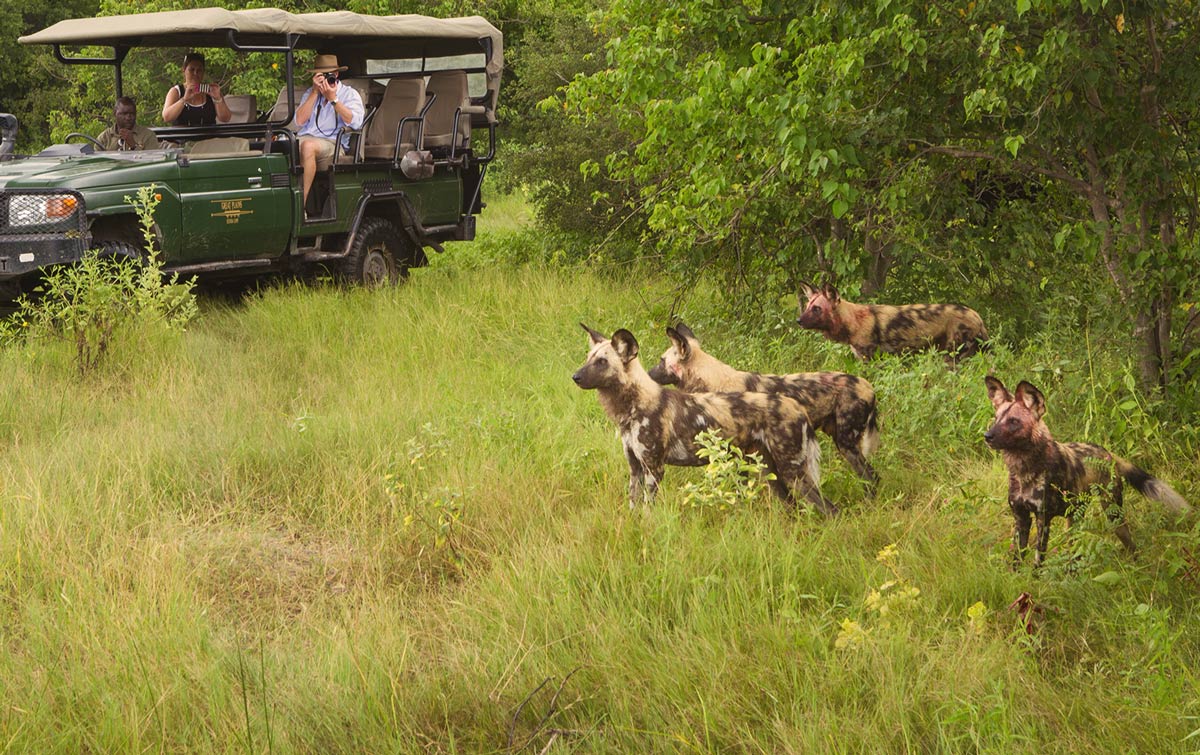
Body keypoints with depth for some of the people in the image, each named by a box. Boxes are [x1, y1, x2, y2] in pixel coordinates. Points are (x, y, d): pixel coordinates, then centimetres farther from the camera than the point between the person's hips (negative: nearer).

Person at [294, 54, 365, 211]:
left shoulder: (349, 94, 12)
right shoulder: (310, 93, 24)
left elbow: (355, 122, -8)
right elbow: (300, 121, 6)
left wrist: (333, 99, -10)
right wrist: (315, 92, 1)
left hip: (332, 143, -4)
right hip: (304, 138, 4)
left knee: (308, 145, -39)